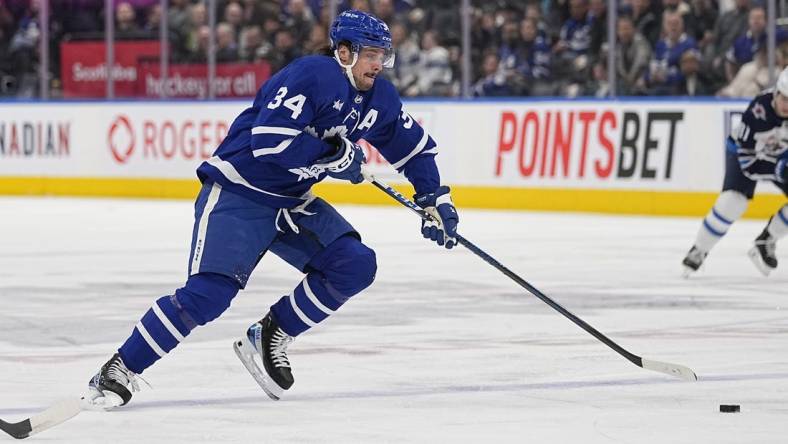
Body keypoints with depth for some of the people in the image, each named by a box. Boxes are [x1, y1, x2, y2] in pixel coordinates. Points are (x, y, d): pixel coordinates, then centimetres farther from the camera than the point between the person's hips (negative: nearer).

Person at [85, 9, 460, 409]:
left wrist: (435, 199, 11)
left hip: (290, 202, 8)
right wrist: (334, 157, -22)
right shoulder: (312, 75, -21)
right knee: (209, 292, -21)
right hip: (237, 194, -8)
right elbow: (270, 140, -30)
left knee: (356, 265, -9)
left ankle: (269, 337, 3)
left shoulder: (378, 98, 5)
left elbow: (414, 147, 20)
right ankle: (118, 371, -11)